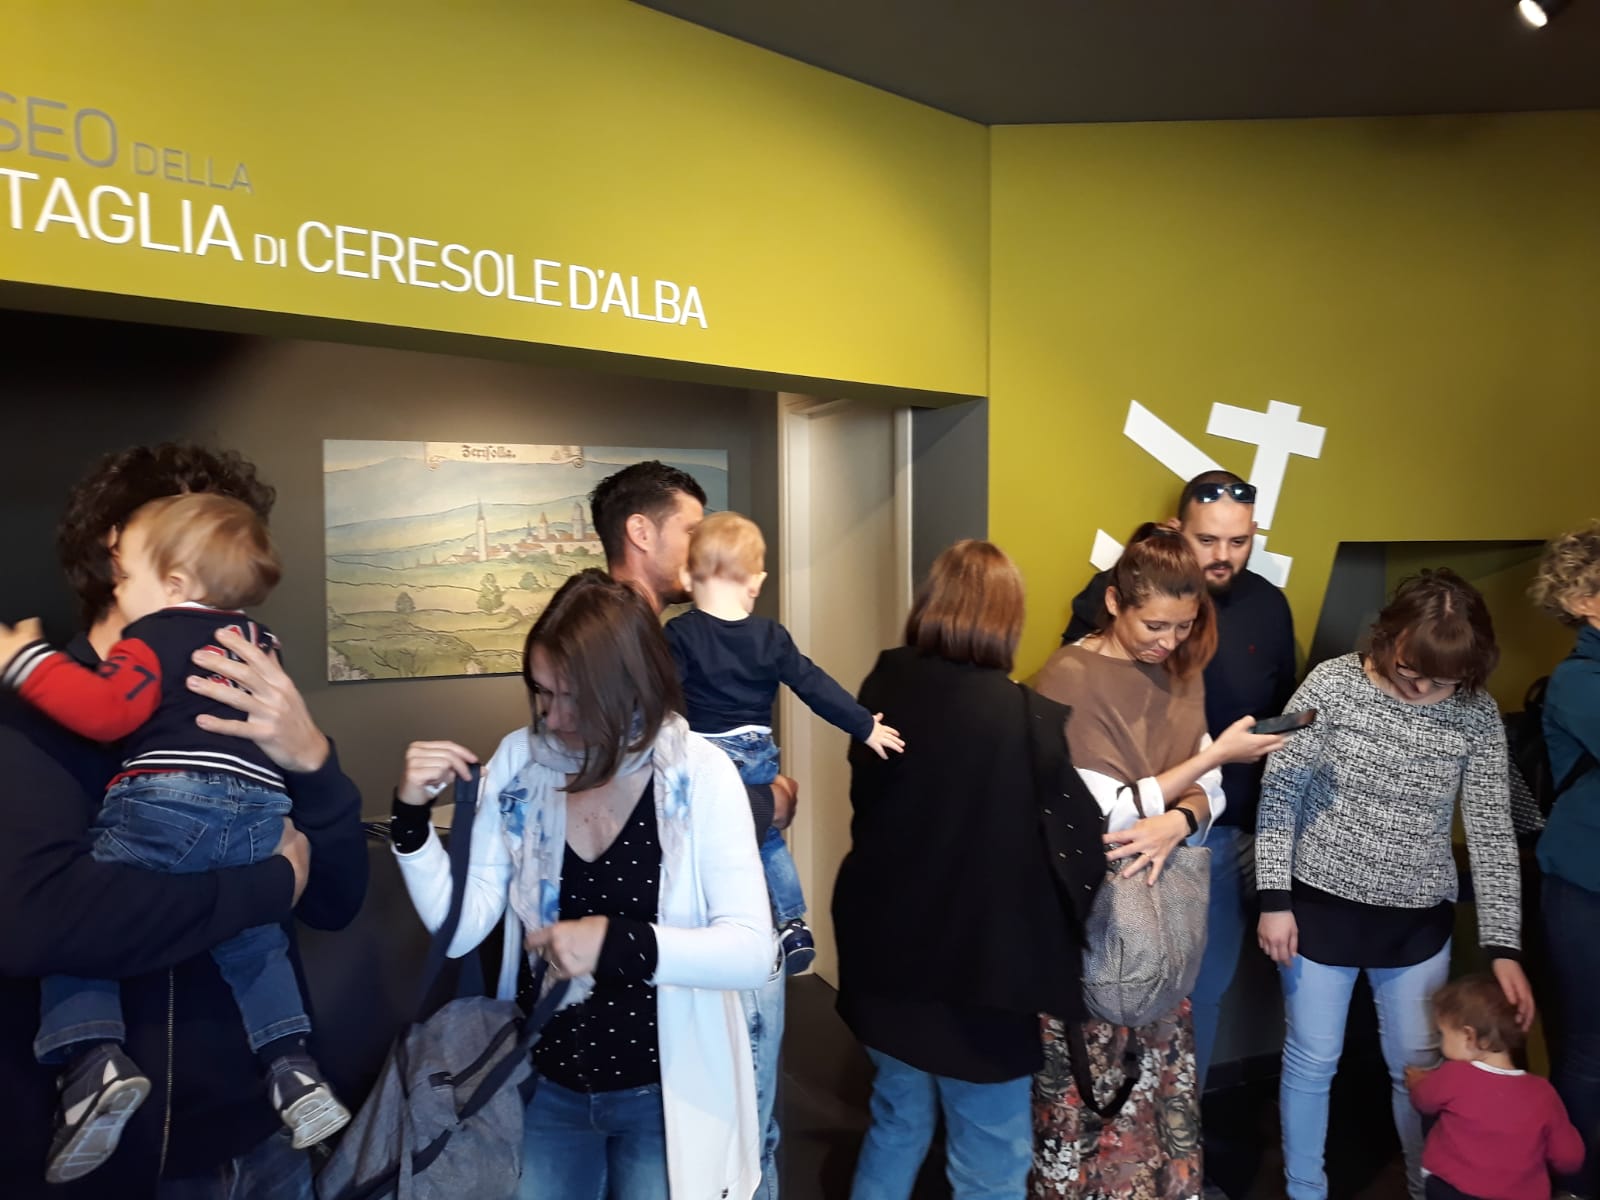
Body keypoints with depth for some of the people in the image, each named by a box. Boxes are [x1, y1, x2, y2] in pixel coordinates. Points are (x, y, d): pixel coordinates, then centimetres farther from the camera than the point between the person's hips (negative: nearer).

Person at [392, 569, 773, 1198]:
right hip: (546, 1087, 3)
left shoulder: (700, 774, -19)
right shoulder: (518, 762, -8)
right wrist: (412, 815, -19)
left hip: (664, 1094, -2)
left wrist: (621, 943, -34)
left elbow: (751, 949, -22)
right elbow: (461, 928, -7)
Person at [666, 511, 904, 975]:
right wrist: (865, 727, 7)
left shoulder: (677, 635, -9)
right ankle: (793, 923, 23)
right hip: (759, 755, 4)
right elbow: (815, 686, 1)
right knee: (766, 836, 23)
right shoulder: (770, 635, 0)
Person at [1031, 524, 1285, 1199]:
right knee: (1092, 1087, 7)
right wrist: (1217, 754, -18)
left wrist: (1177, 822, -20)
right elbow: (1105, 815, -19)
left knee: (1163, 1071, 17)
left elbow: (1209, 792, 3)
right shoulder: (1070, 678, -18)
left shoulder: (1182, 672, 4)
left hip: (1161, 910, 6)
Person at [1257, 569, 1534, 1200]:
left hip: (1420, 921, 2)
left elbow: (1492, 834, -1)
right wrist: (1274, 899, -11)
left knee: (1419, 1067, 15)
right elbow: (1278, 792, -9)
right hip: (1322, 905, -2)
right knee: (1312, 1061, 10)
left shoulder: (1478, 716, -6)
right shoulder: (1333, 684, -14)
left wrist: (1503, 947, -6)